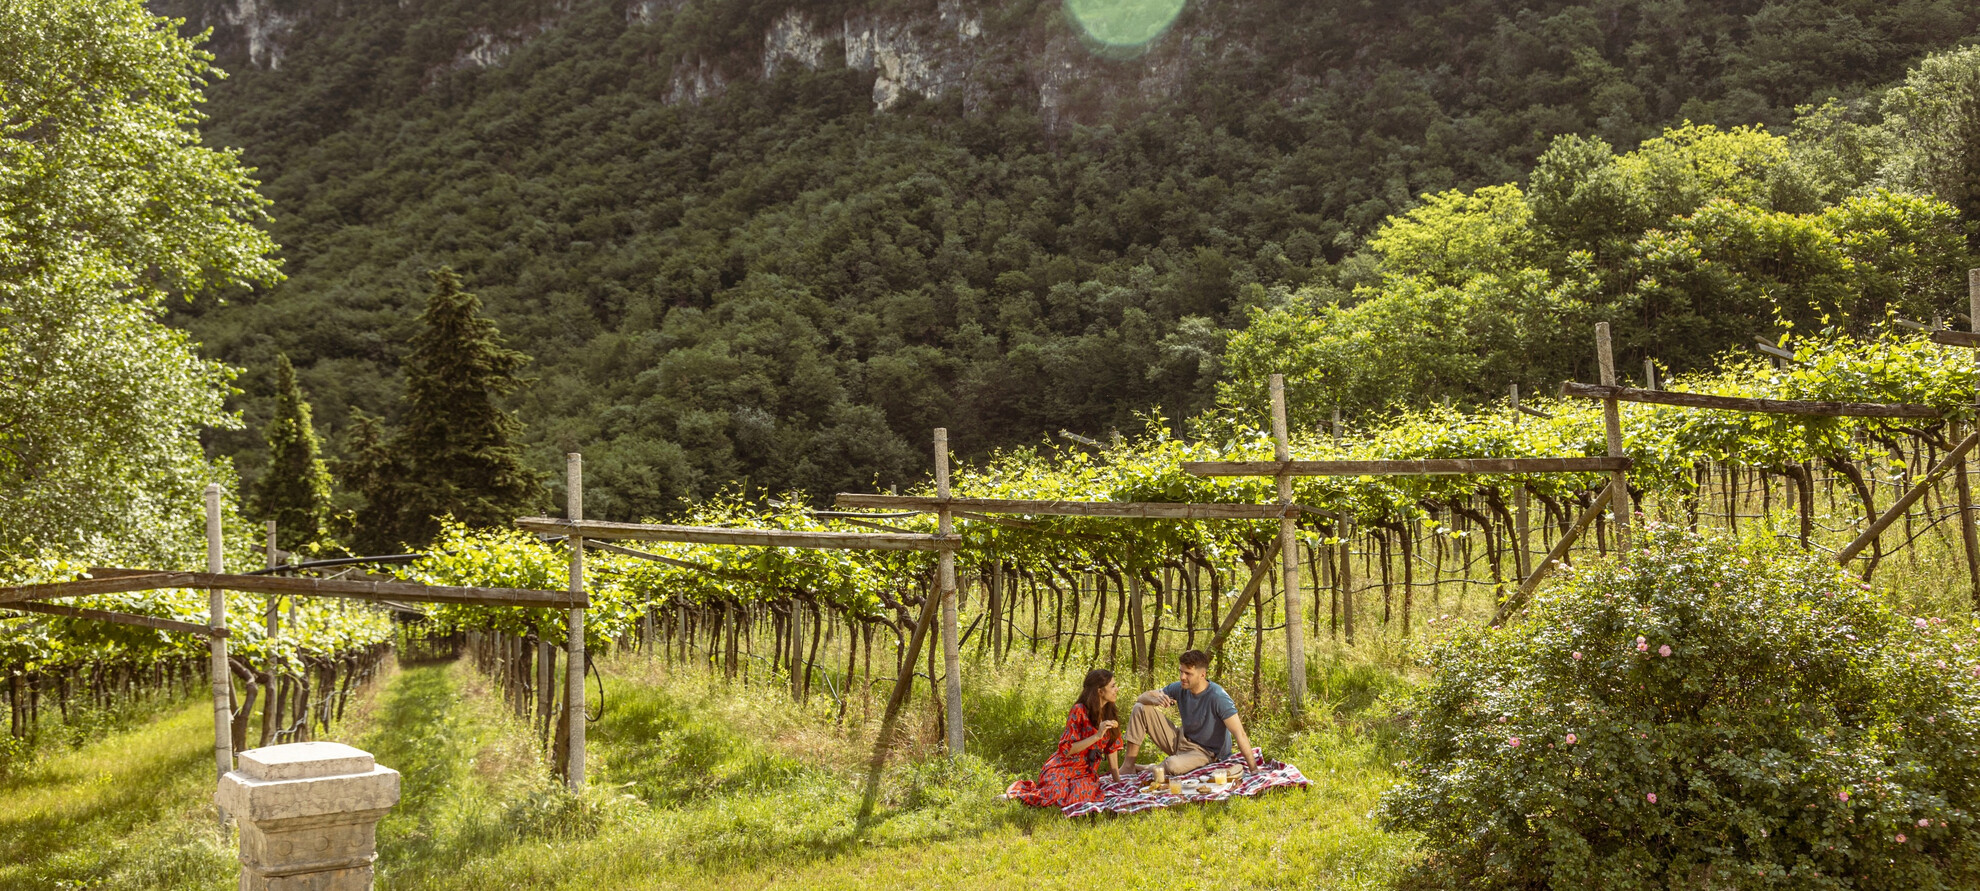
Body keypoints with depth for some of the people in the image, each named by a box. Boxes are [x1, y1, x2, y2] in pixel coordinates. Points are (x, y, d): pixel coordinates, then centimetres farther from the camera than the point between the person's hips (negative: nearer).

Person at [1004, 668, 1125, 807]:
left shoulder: (1110, 714, 8)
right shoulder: (1079, 711, -12)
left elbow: (1111, 748, 12)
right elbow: (1067, 750, -14)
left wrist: (1118, 781, 6)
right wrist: (1097, 736, -22)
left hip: (1086, 773, 5)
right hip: (1063, 768, -5)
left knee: (1081, 797, -30)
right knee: (1056, 797, -34)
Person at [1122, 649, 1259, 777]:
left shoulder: (1218, 698, -26)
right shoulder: (1180, 688, -8)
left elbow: (1240, 734, -28)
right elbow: (1142, 697, -3)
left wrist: (1254, 771, -34)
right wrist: (1156, 700, -29)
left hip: (1204, 751, -6)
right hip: (1180, 739, 6)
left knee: (1173, 766, -39)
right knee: (1141, 708, -8)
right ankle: (1128, 766, -5)